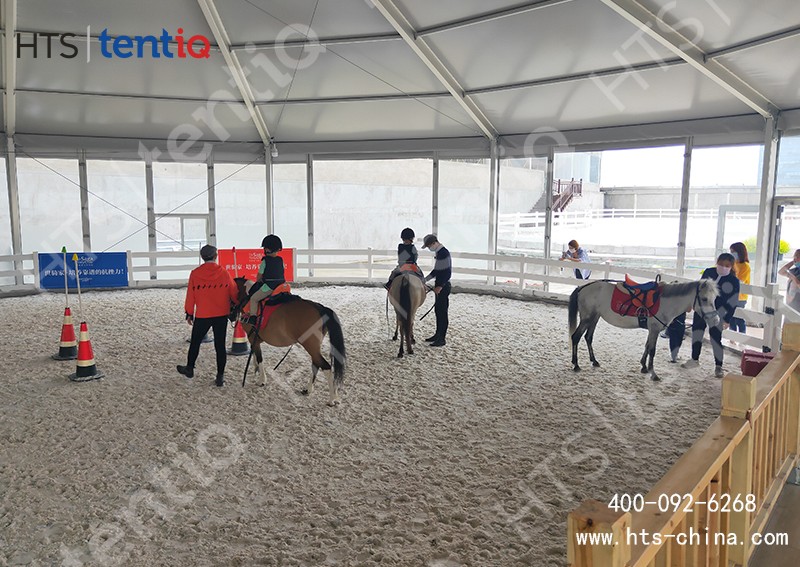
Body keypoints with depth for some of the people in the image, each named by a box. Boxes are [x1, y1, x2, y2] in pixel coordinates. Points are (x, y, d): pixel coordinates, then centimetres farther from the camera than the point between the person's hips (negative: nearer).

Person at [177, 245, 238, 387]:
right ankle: (220, 376, 8)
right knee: (220, 345, 5)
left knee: (195, 342, 18)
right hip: (221, 315, 1)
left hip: (202, 316, 0)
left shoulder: (195, 274, -5)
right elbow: (234, 294, 2)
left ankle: (189, 368, 35)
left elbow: (190, 296, 0)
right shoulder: (224, 273, -5)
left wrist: (189, 314, 9)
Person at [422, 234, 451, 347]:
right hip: (439, 285, 10)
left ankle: (442, 339, 1)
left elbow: (448, 272, -23)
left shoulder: (444, 253, -19)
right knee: (438, 310, 16)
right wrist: (425, 280, 18)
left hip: (443, 286, -10)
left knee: (442, 312, -4)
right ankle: (438, 334, 27)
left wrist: (440, 286, -24)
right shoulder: (439, 253, 12)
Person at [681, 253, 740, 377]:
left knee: (715, 338, -5)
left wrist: (727, 319, -8)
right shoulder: (708, 272, -1)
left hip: (717, 313, -4)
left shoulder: (733, 281, -9)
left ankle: (718, 366, 10)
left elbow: (732, 303, -7)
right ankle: (694, 359, 32)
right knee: (696, 333, 14)